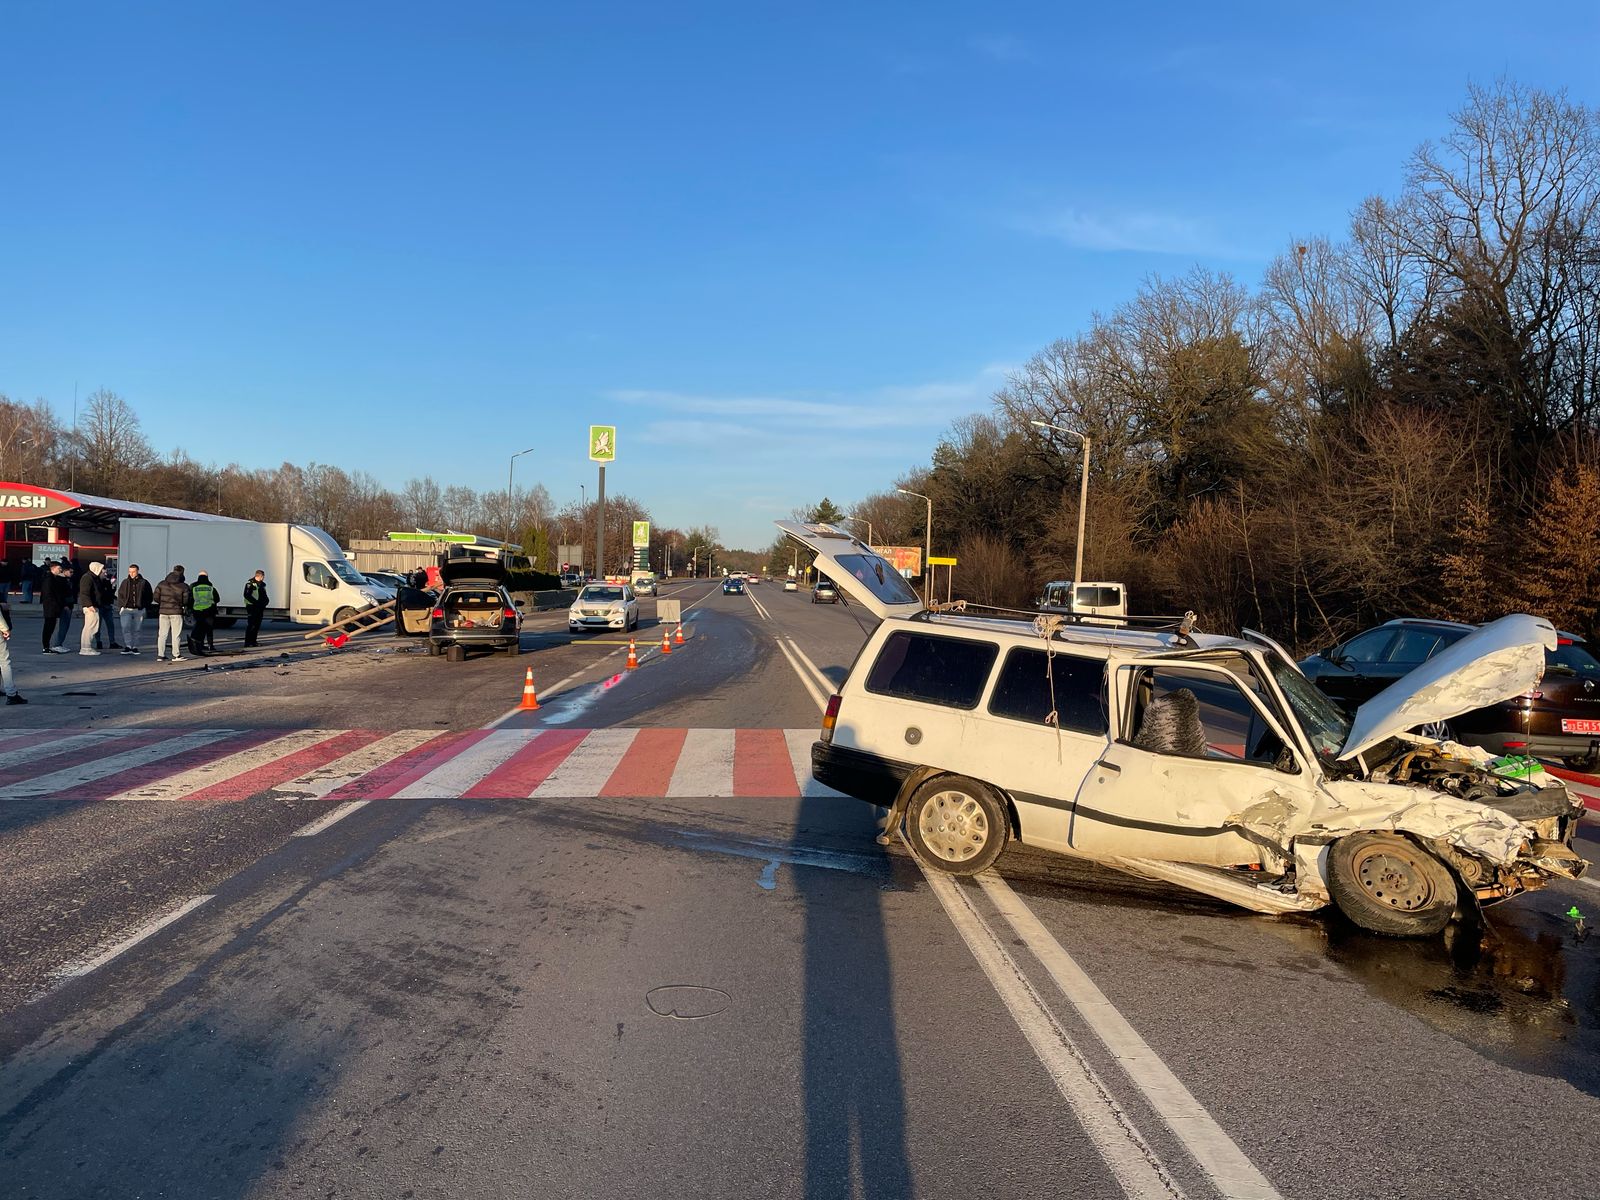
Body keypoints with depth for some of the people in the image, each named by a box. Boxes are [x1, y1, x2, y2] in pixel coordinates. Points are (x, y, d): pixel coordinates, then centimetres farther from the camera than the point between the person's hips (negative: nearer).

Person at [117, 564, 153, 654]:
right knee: (126, 628, -12)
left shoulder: (144, 583, 3)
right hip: (126, 609, 0)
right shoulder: (125, 582, 8)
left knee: (136, 630, 6)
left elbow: (150, 597, 9)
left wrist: (144, 606, -2)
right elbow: (120, 596, 13)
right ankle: (128, 647, -13)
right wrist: (119, 608, 5)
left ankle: (135, 647, 13)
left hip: (139, 610, 0)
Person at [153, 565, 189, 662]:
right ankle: (175, 655, 6)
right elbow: (186, 600, -8)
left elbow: (156, 597, 1)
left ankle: (160, 655, 8)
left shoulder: (162, 584, 4)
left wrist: (163, 603, 17)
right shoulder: (184, 586, -5)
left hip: (163, 611, 3)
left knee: (162, 634, 8)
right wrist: (183, 605, 13)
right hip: (176, 612, -3)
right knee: (176, 635, 4)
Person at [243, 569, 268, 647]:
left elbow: (264, 595, 22)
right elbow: (247, 595, -17)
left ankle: (253, 641, 17)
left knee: (257, 625, 10)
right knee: (251, 625, -8)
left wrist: (266, 600, 0)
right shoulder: (250, 584, -9)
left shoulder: (262, 584, 15)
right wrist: (255, 602, -22)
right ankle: (248, 642, -7)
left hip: (260, 607, 8)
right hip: (252, 607, -8)